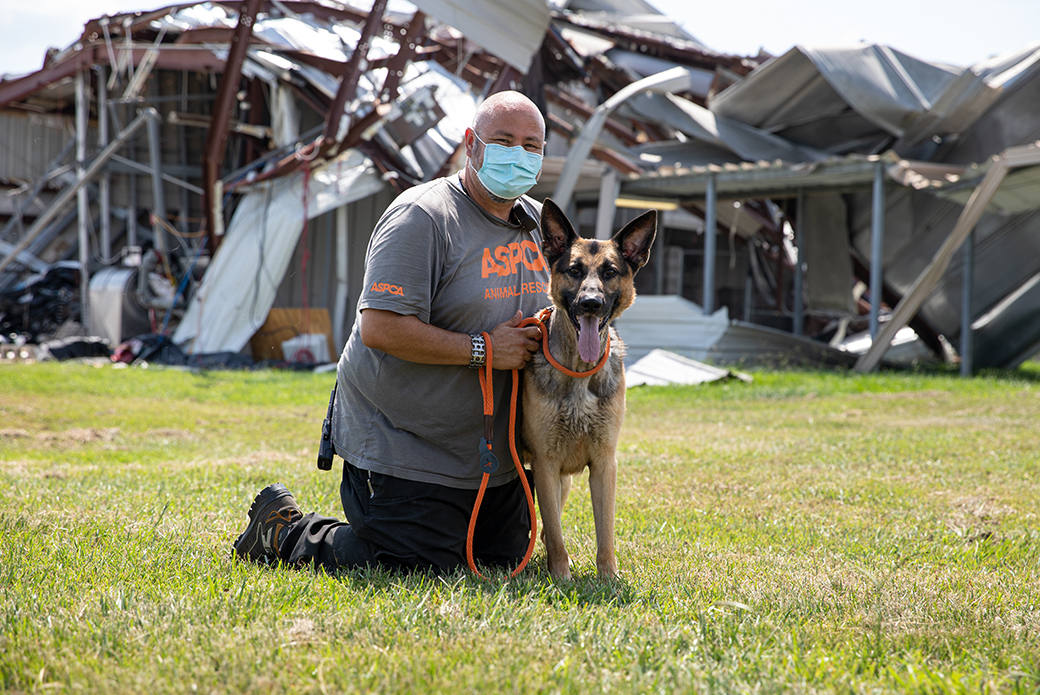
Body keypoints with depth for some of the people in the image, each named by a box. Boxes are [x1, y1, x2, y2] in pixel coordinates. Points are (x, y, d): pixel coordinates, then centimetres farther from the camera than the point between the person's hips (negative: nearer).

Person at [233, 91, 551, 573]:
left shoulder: (539, 223, 8)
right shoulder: (421, 217, -19)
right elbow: (380, 329, -27)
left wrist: (547, 334, -2)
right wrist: (482, 350, -24)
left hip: (491, 454, 9)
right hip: (402, 445, -8)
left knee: (505, 561, 14)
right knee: (417, 572, -9)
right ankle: (283, 531, 14)